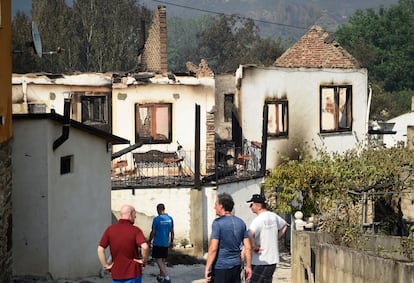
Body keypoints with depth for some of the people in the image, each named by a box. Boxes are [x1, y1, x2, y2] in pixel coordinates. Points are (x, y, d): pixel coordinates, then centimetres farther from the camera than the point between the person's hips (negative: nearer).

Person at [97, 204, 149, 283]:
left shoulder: (110, 229, 0)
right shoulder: (135, 230, -12)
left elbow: (100, 249, -3)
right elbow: (145, 247, -27)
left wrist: (106, 265, 4)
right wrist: (144, 261, -10)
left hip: (116, 274, 3)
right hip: (133, 273, -3)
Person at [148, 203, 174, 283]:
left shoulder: (156, 219, -15)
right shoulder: (170, 219, 1)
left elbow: (153, 232, -10)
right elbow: (172, 231, 8)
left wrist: (149, 240, 5)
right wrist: (172, 241, 19)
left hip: (158, 243, -6)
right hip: (166, 243, 6)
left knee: (158, 260, -2)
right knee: (163, 260, 17)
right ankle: (161, 276, 27)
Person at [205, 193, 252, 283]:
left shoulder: (218, 223, -12)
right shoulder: (240, 223, 7)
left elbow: (213, 248, -17)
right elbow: (248, 247, 7)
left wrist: (207, 268, -13)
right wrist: (248, 266, 13)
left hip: (220, 267, -6)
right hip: (236, 266, 6)